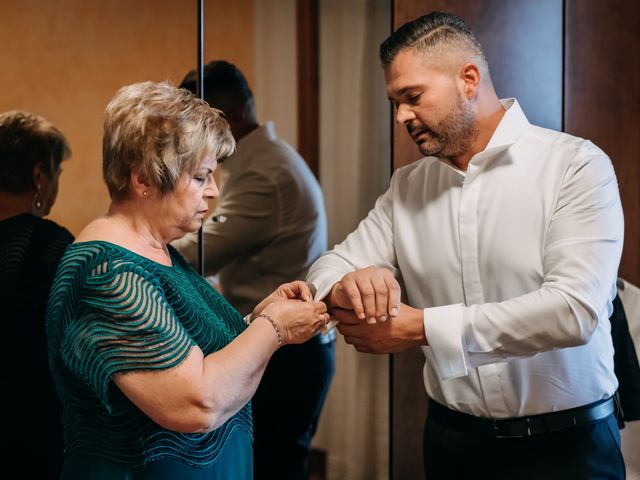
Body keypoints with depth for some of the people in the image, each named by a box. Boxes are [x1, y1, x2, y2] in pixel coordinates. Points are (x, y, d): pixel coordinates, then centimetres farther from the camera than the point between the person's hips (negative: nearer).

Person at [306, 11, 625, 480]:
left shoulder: (576, 165, -12)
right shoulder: (407, 186, 5)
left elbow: (574, 310, -23)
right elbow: (329, 269, 5)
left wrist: (421, 327, -23)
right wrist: (347, 289, -20)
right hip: (452, 439, 5)